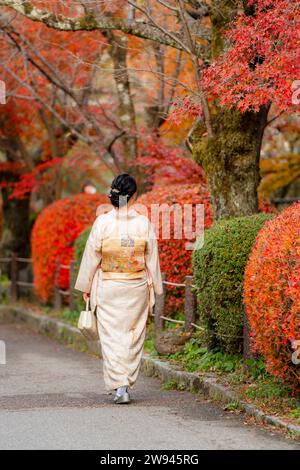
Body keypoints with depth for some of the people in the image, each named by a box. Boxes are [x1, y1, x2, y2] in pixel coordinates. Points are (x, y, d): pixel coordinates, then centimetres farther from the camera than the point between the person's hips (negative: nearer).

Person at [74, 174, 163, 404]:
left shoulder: (102, 222, -9)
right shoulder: (144, 223, -6)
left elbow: (92, 256, -3)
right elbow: (152, 259, 1)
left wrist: (86, 287, 8)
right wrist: (156, 289, 12)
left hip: (108, 288, -1)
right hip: (137, 288, 1)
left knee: (112, 336, 3)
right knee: (133, 336, 12)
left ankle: (119, 387, -7)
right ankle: (127, 384, 16)